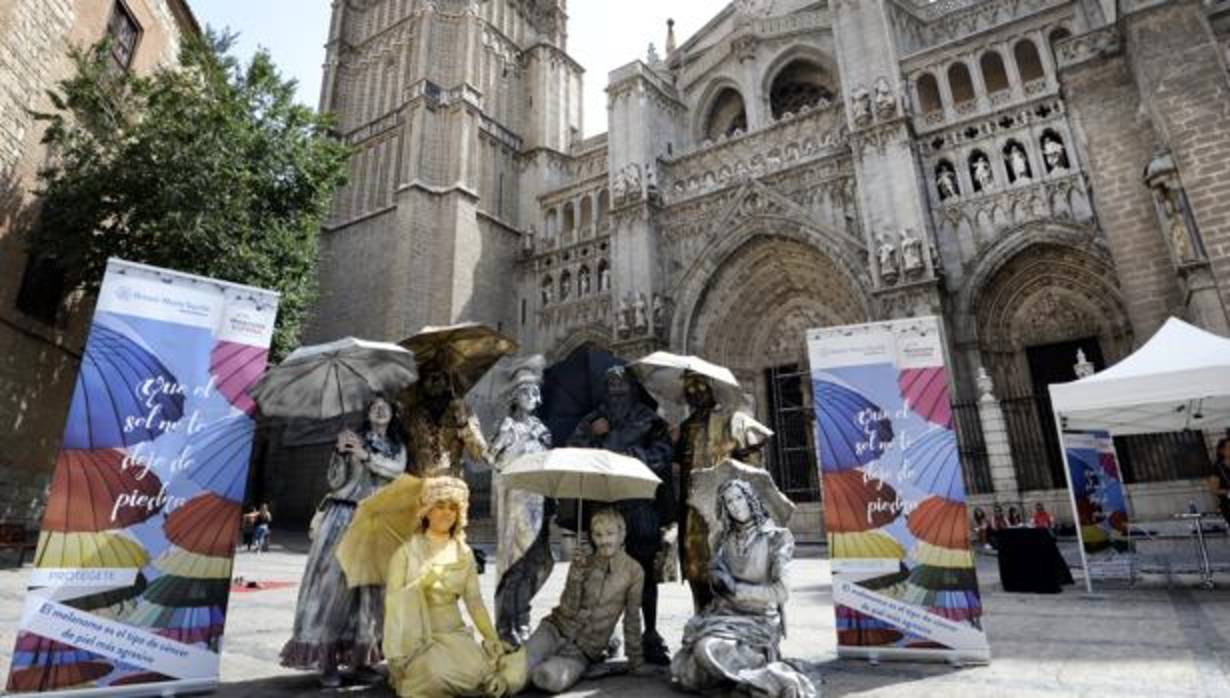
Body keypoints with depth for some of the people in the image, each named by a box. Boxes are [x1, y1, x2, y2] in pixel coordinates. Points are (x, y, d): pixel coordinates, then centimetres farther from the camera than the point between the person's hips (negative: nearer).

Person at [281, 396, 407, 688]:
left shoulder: (398, 447, 13)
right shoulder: (354, 439, 6)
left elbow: (397, 469, -8)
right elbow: (335, 481, 0)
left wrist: (365, 456, -16)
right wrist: (340, 452, -15)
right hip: (343, 516, -2)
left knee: (369, 586, 2)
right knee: (334, 580, -9)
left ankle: (360, 657, 9)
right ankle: (328, 662, -6)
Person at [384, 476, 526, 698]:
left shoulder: (464, 553, 5)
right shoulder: (406, 551, -4)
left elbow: (474, 601, 3)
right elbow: (392, 599, -6)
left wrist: (493, 638, -5)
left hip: (454, 633, 3)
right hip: (417, 636, -2)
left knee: (476, 672, -24)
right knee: (437, 675, -30)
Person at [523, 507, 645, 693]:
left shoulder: (633, 571, -7)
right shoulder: (582, 562, -1)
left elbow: (632, 619, 1)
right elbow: (569, 609, -9)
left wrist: (635, 660, 3)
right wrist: (579, 570, -21)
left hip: (583, 651, -1)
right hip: (555, 630, 2)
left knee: (550, 678, -30)